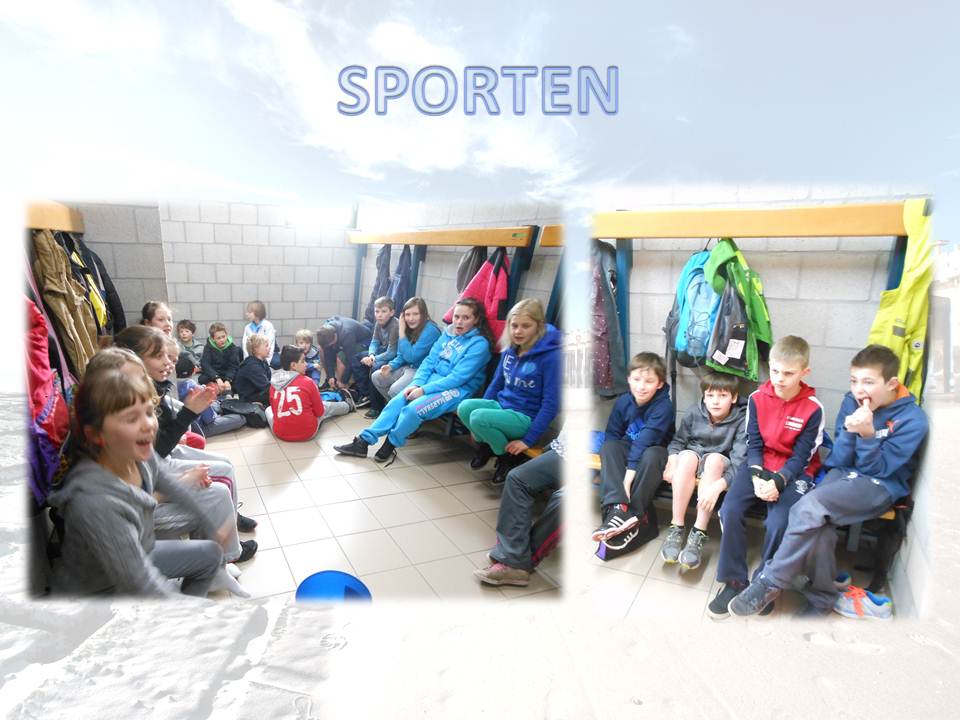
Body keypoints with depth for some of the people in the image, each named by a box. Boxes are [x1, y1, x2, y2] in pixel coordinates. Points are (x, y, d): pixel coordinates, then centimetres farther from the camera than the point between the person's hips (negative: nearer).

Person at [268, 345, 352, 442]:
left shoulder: (273, 383, -3)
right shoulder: (307, 382, -12)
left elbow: (274, 409, 9)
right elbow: (319, 412, -2)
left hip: (279, 433, 2)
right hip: (307, 433, -2)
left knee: (269, 409, 32)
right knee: (326, 405, 27)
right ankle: (347, 406, 55)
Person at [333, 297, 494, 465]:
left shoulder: (480, 344, -12)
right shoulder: (448, 333, 8)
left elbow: (457, 377, -18)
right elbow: (429, 360, 7)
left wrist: (424, 390, -20)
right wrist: (417, 384, -10)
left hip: (457, 389, -6)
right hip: (433, 379, 6)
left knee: (413, 409, -27)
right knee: (397, 401, -14)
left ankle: (391, 445, -3)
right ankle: (363, 441, -10)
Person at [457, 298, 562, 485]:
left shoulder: (550, 356, -18)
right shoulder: (510, 350, 2)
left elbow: (551, 404, -18)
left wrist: (528, 440, -19)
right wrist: (480, 418, 12)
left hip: (525, 417, -6)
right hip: (502, 405, 6)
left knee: (479, 418, -28)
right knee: (465, 407, -19)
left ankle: (509, 457, -3)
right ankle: (486, 444, 8)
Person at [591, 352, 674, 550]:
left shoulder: (663, 406, -21)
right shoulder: (623, 401, -6)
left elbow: (646, 441, -31)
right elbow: (611, 436, -2)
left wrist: (630, 472, -38)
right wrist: (615, 459, -21)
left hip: (654, 451, -4)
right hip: (628, 449, 4)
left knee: (651, 455, -37)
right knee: (608, 448, -26)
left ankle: (632, 515, -34)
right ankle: (617, 508, -41)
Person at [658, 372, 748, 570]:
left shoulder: (741, 420, -17)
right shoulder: (694, 412, -8)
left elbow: (739, 462, -25)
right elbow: (678, 441, 0)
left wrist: (719, 485, -41)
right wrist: (672, 463, -21)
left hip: (720, 466, -1)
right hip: (692, 461, 2)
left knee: (714, 458, -34)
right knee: (687, 456, -32)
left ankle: (698, 534, -34)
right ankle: (676, 529, -28)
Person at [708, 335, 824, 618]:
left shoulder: (813, 408, -10)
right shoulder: (757, 398, -3)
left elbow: (801, 456, -10)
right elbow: (754, 443, -1)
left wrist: (778, 482, -25)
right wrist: (756, 475, -18)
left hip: (794, 471, -2)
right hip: (760, 465, 3)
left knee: (778, 522, -27)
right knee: (730, 510, -20)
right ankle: (734, 581, -4)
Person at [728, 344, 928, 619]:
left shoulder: (912, 419, -11)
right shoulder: (851, 402, 1)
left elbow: (877, 469, -10)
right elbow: (839, 460, 1)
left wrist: (867, 435, -27)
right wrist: (849, 431, -19)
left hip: (881, 485, -4)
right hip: (843, 472, 4)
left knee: (809, 506, -30)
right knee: (819, 523, -28)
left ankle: (770, 583, -17)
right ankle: (822, 600, -6)